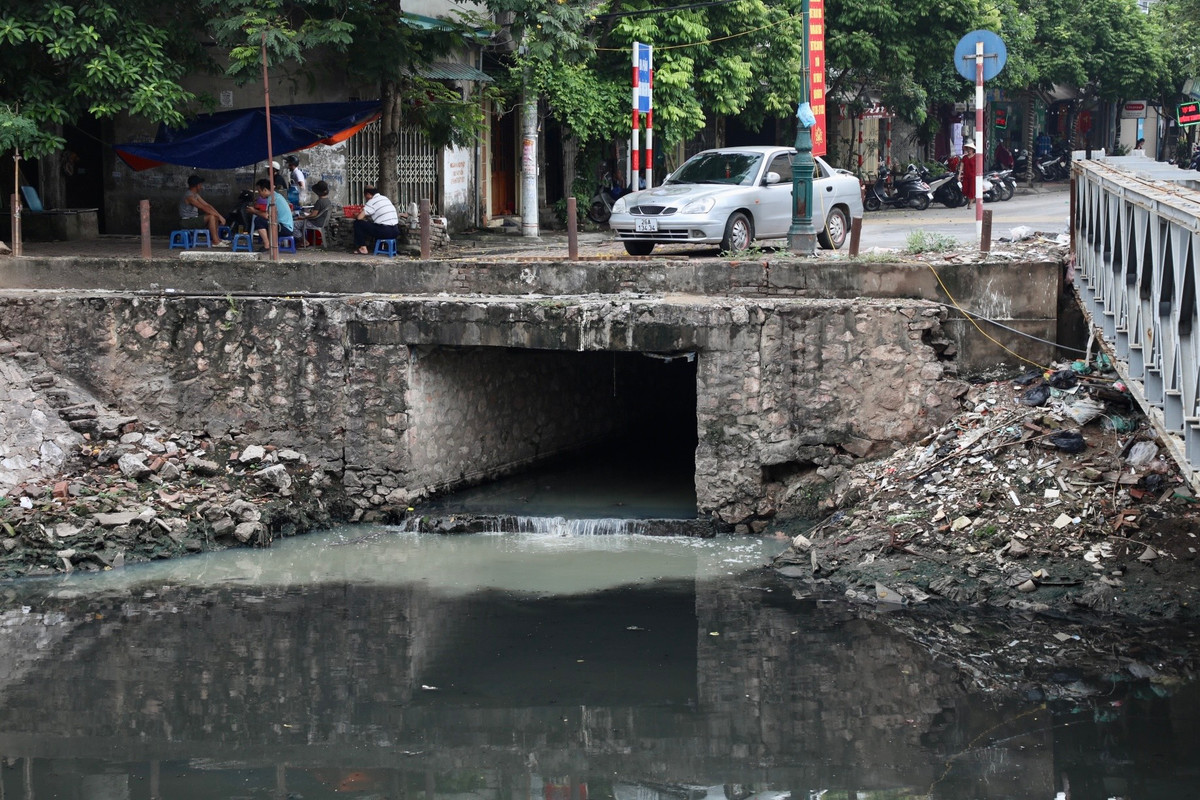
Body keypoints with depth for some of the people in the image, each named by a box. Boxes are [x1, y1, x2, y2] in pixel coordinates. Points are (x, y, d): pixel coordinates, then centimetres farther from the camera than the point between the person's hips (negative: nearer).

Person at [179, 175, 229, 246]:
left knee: (215, 217, 10)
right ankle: (215, 242, -20)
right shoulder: (189, 196, -20)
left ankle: (216, 238, 12)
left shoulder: (195, 195, 12)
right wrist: (219, 216, -22)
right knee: (211, 217, -22)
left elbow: (207, 205, 10)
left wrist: (219, 215, -2)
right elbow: (204, 208, -25)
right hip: (186, 221, -10)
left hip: (193, 219, 10)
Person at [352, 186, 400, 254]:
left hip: (384, 232, -8)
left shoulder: (372, 202, -7)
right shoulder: (385, 198, 17)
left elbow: (359, 217, -11)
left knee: (357, 223, 3)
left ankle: (363, 248, 7)